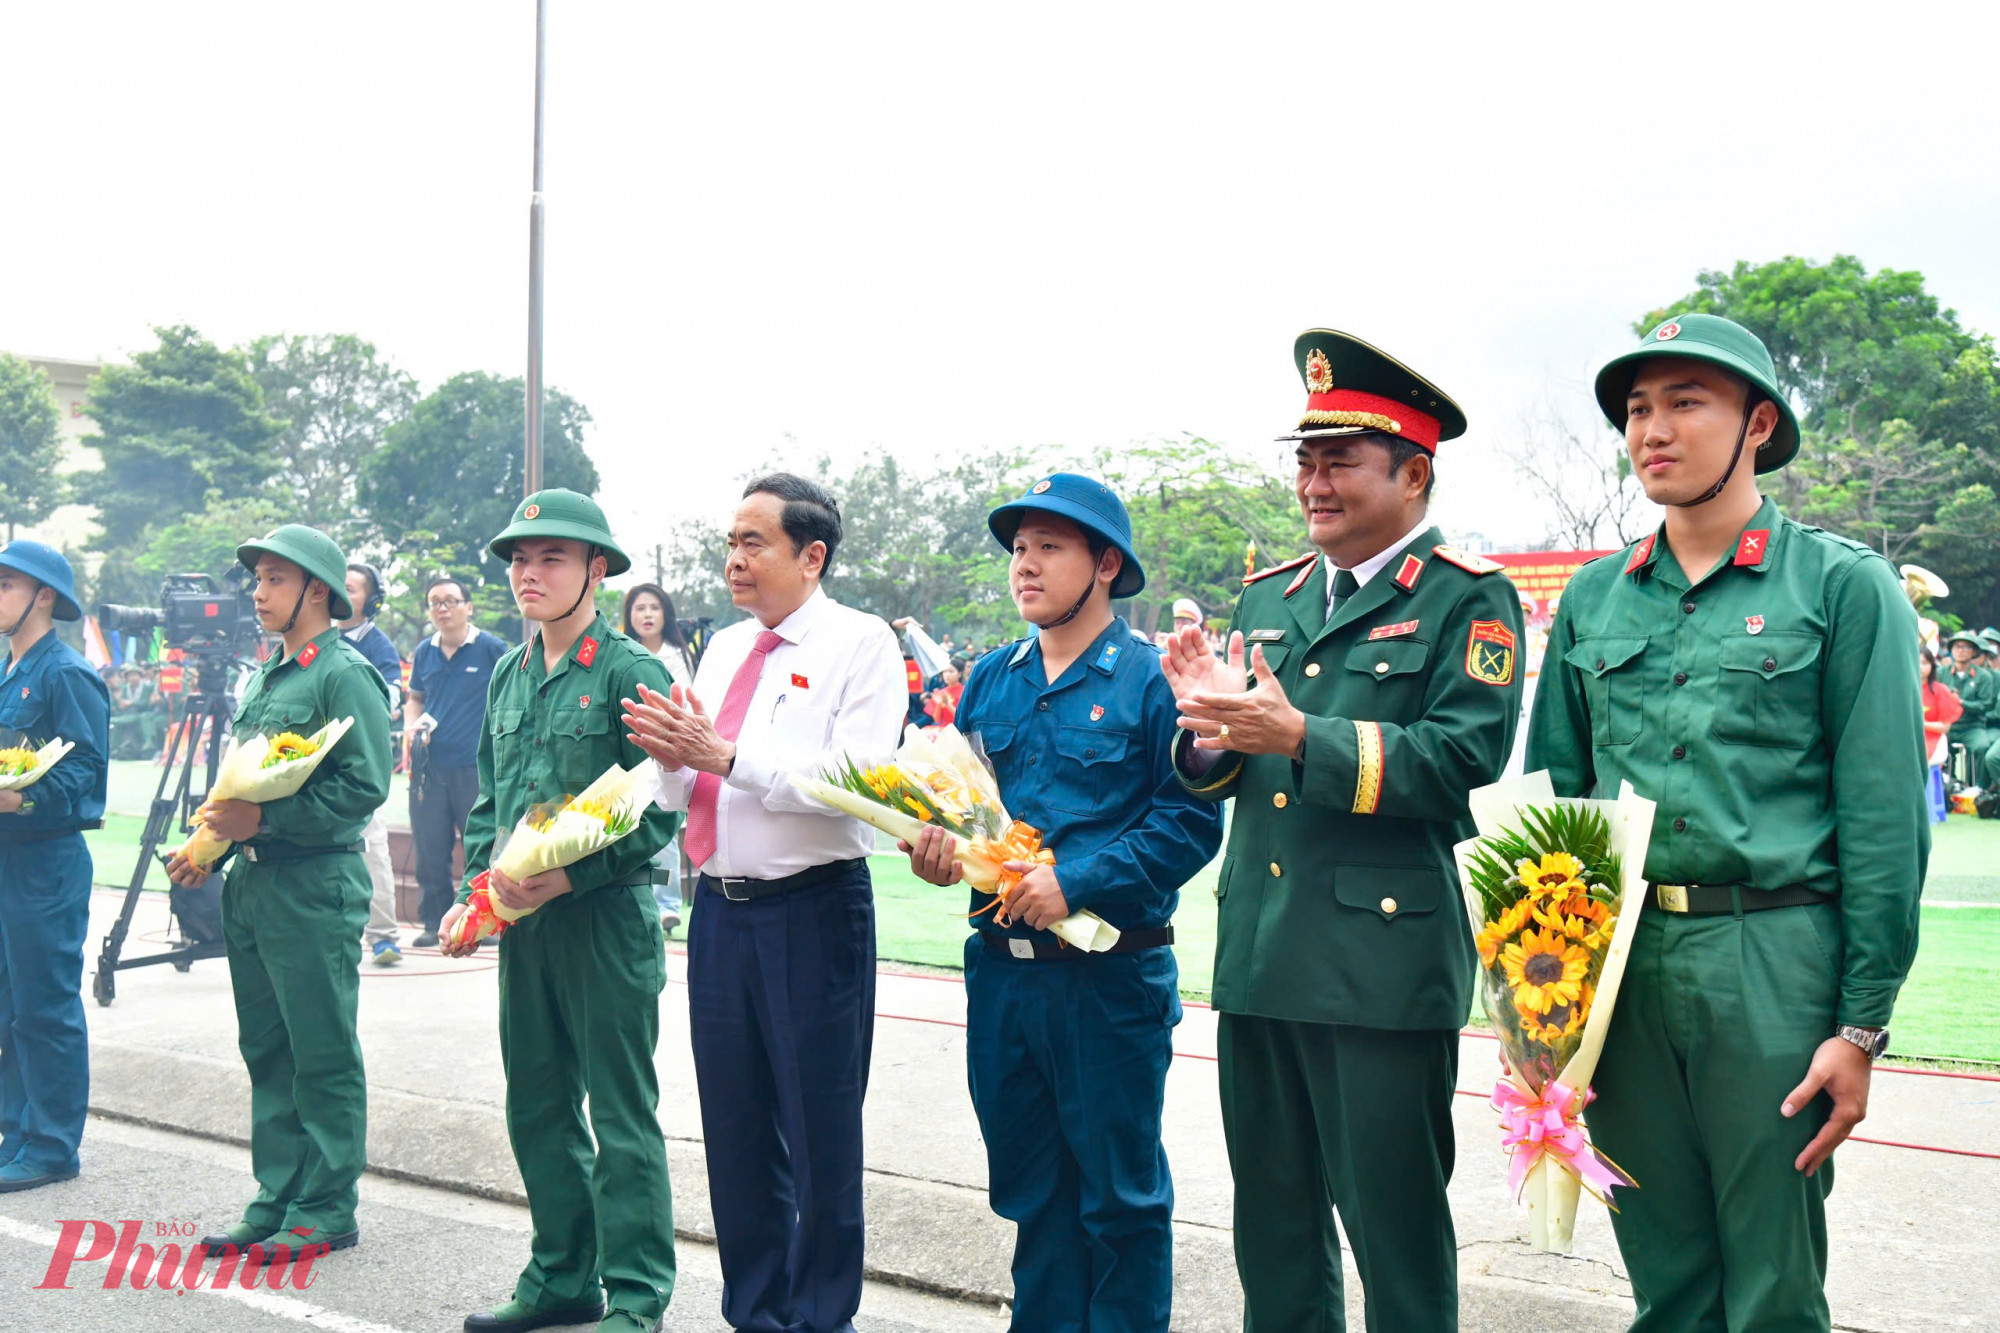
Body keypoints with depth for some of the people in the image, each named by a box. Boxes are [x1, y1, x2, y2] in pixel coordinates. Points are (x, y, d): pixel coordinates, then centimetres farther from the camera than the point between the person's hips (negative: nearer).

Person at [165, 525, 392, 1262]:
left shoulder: (346, 674, -10)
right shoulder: (261, 680, 17)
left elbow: (365, 785, -19)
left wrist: (264, 820, -20)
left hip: (316, 885, -9)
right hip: (250, 884, 9)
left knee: (324, 1055, -1)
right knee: (267, 1052, 13)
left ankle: (326, 1209, 7)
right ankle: (278, 1199, 22)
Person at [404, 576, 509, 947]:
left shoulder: (492, 648, -3)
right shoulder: (424, 652, 10)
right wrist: (411, 724, 2)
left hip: (477, 766, -4)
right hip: (430, 766, 4)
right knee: (429, 851, 7)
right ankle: (435, 923, 17)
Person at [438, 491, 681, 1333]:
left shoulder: (630, 673, -10)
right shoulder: (509, 676, 12)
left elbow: (659, 812, -14)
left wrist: (570, 876, -20)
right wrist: (474, 892, 7)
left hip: (606, 913, -7)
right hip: (521, 919, 7)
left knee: (620, 1113, 0)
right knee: (537, 1106, 14)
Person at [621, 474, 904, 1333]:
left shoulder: (860, 644, -6)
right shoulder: (724, 646, 14)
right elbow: (686, 793, 16)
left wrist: (727, 756, -21)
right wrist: (671, 755, -6)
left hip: (814, 910, -7)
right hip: (720, 908, 7)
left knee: (822, 1132, 3)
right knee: (736, 1127, 15)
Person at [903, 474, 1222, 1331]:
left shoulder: (1150, 680, -7)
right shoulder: (990, 679, 10)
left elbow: (1191, 821, -14)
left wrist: (1079, 882, -21)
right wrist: (934, 841, -6)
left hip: (1110, 972, -5)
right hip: (1001, 966, 6)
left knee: (1119, 1191, 7)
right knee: (1028, 1182, 16)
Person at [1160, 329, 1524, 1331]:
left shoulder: (1468, 597, -3)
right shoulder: (1268, 596, 16)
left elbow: (1466, 755, -17)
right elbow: (1214, 779, 15)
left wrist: (1298, 737, -23)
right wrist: (1211, 725, -8)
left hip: (1384, 961, -6)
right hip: (1258, 957, 7)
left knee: (1395, 1229, 4)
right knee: (1272, 1224, 17)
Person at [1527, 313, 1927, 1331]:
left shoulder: (1843, 585, -1)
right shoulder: (1593, 598, 11)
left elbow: (1885, 818, -4)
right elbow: (1550, 794, 13)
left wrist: (1862, 1025, -8)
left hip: (1773, 963, -3)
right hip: (1615, 963, 4)